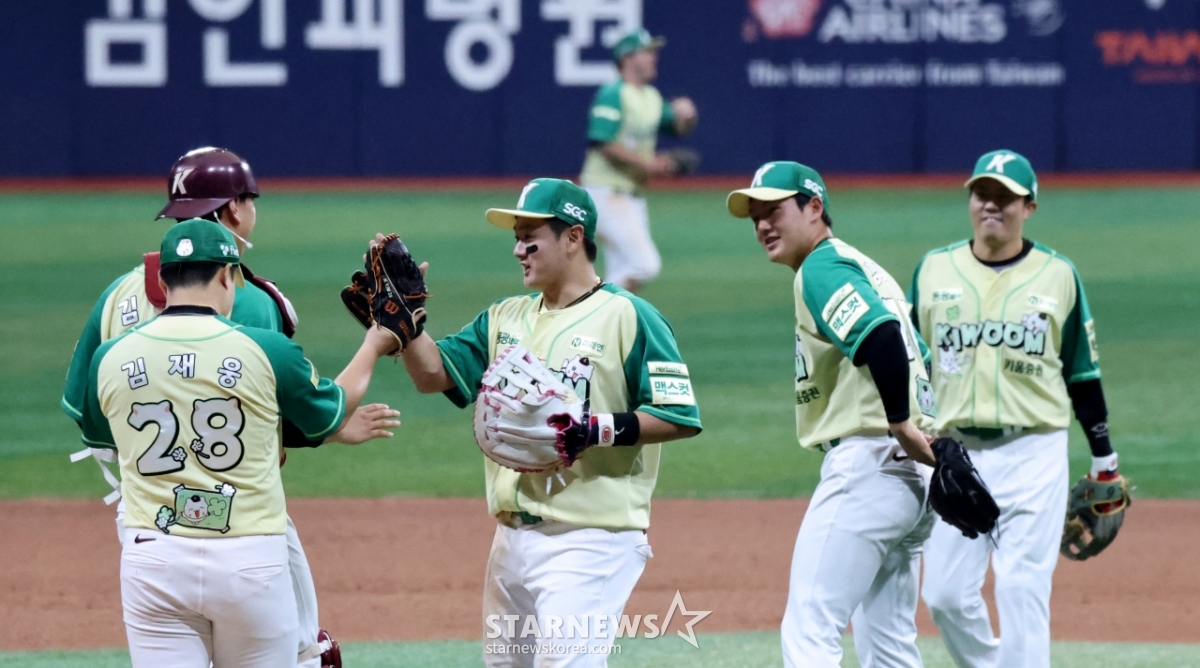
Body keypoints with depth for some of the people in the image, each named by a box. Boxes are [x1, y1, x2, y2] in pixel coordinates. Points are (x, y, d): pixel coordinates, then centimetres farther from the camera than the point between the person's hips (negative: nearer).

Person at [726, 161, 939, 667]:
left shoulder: (822, 269, -9)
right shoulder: (863, 268, 22)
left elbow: (881, 336, -26)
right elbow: (912, 356, 19)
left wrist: (899, 425, -20)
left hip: (865, 463, -10)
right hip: (912, 475, 10)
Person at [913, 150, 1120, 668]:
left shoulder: (1058, 276, 4)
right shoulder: (934, 271, 7)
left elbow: (1083, 373, 8)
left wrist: (1103, 460, 9)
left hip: (1034, 454, -2)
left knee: (1022, 591, -8)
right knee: (946, 594, 1)